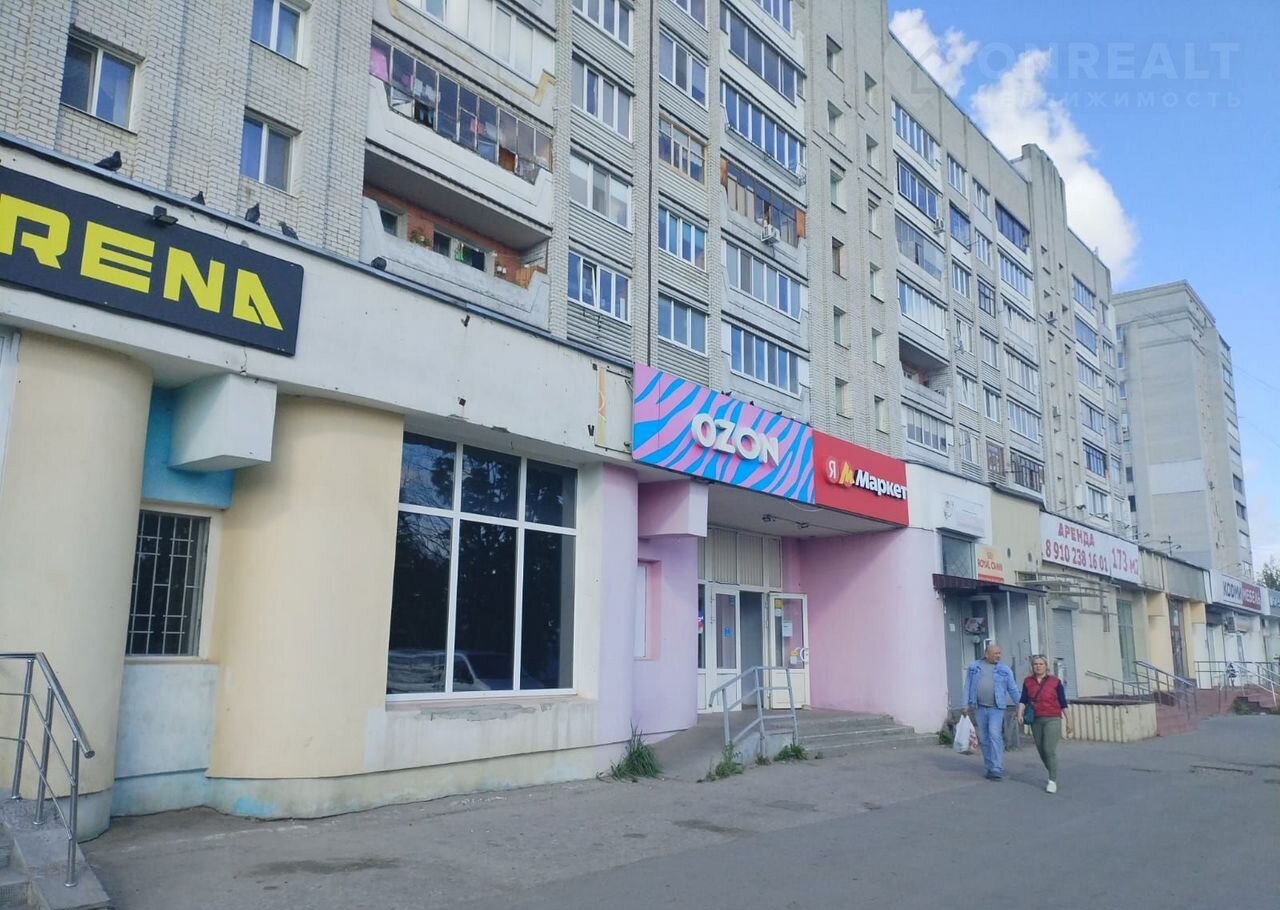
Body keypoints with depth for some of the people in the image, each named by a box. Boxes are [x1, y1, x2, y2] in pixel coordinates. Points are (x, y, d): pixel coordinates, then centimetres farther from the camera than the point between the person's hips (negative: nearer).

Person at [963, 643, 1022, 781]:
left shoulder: (1005, 670, 4)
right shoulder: (974, 667, 7)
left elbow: (1013, 690, 7)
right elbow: (968, 686, 9)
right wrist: (967, 705, 6)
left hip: (996, 708, -2)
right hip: (980, 708, 2)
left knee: (995, 735, -16)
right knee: (984, 739, 7)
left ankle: (997, 770, -14)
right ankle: (990, 768, 18)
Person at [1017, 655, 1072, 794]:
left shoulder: (1055, 681, 1)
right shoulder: (1028, 681, 7)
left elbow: (1063, 702, 3)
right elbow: (1023, 699, 2)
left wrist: (1068, 720, 3)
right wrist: (1020, 713, -14)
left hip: (1052, 719, -4)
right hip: (1036, 720, 4)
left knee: (1050, 750, -13)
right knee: (1041, 751, 9)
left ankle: (1053, 781, -8)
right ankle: (1053, 775, 29)